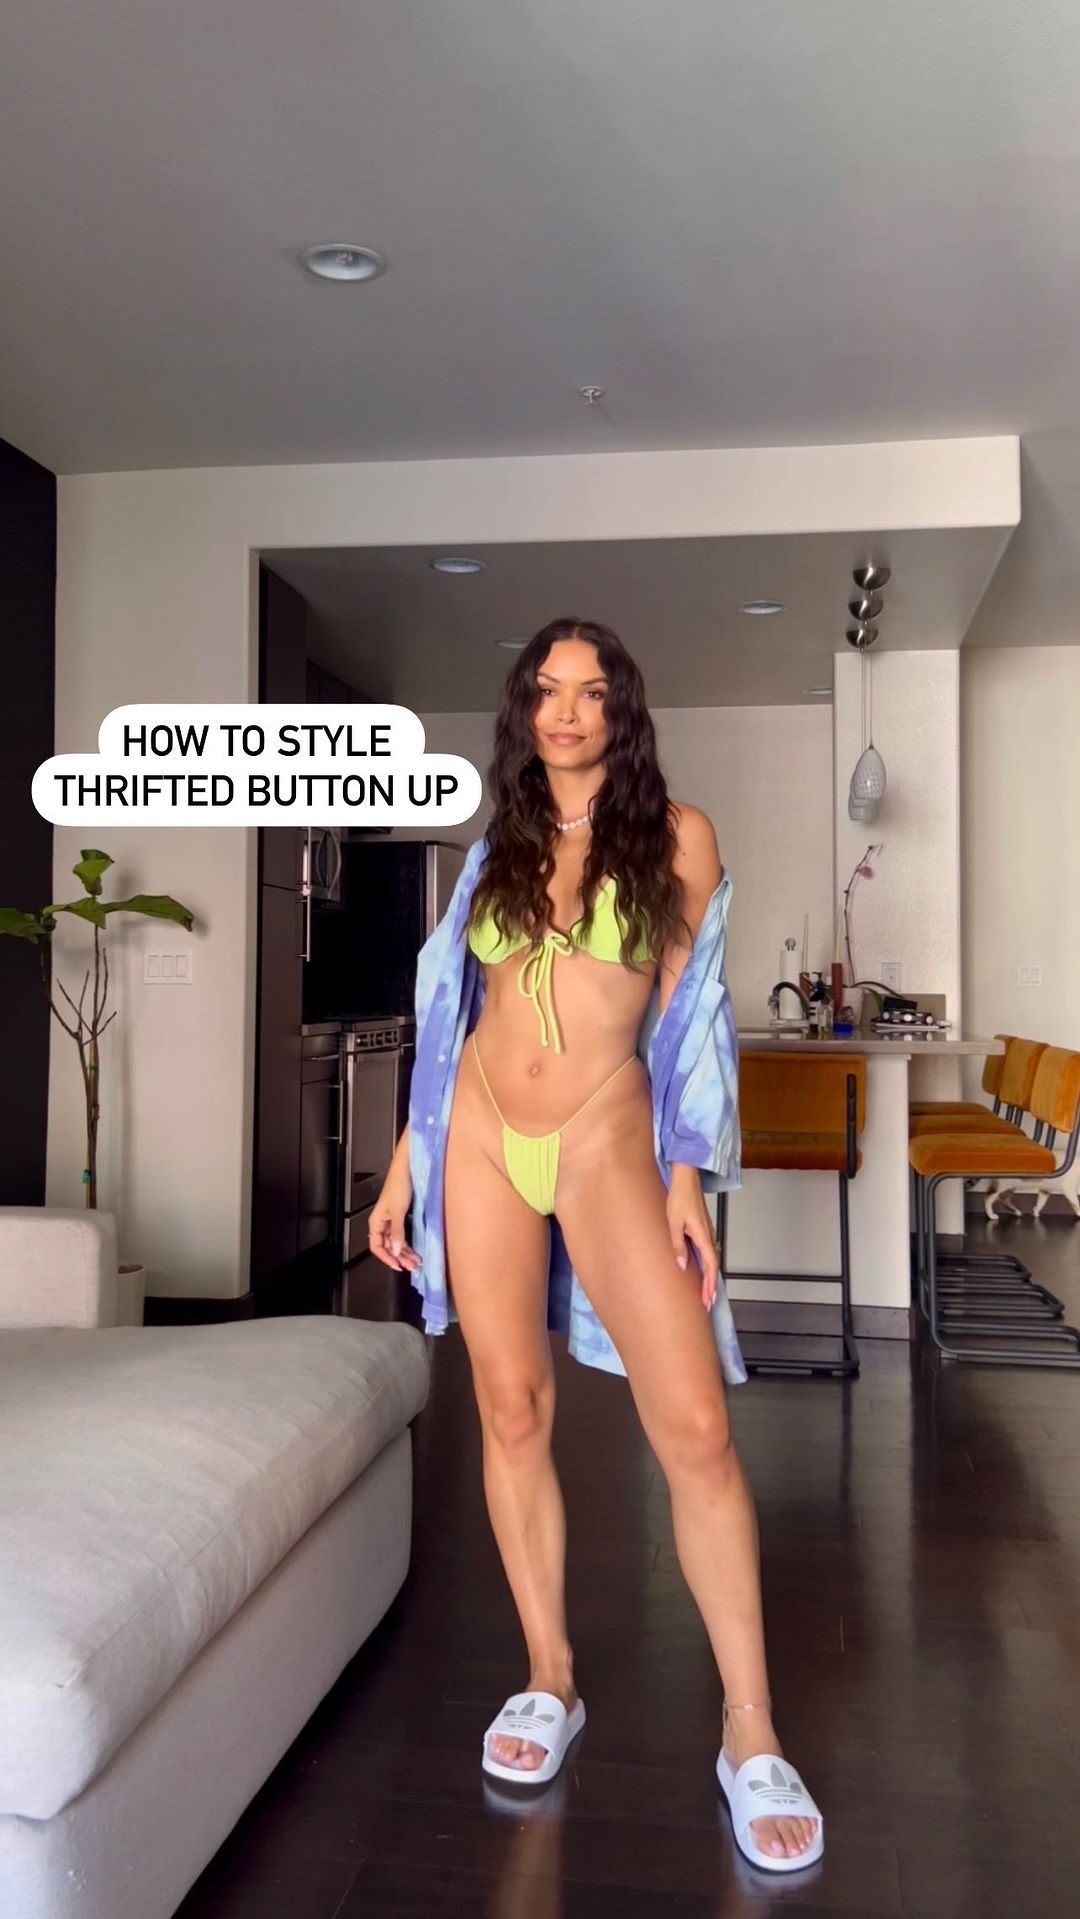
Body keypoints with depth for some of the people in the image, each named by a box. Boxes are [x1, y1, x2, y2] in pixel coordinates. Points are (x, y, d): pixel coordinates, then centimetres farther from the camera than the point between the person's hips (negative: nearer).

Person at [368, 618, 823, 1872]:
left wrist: (687, 1180, -5)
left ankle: (751, 1736, 3)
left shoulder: (676, 838, 2)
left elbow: (682, 1018, 1)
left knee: (695, 1427, -10)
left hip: (608, 1144, -3)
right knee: (511, 1414, 6)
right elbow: (456, 1019, 12)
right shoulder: (498, 849, 11)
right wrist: (405, 1165, 9)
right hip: (483, 1141, 4)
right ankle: (550, 1682, 23)